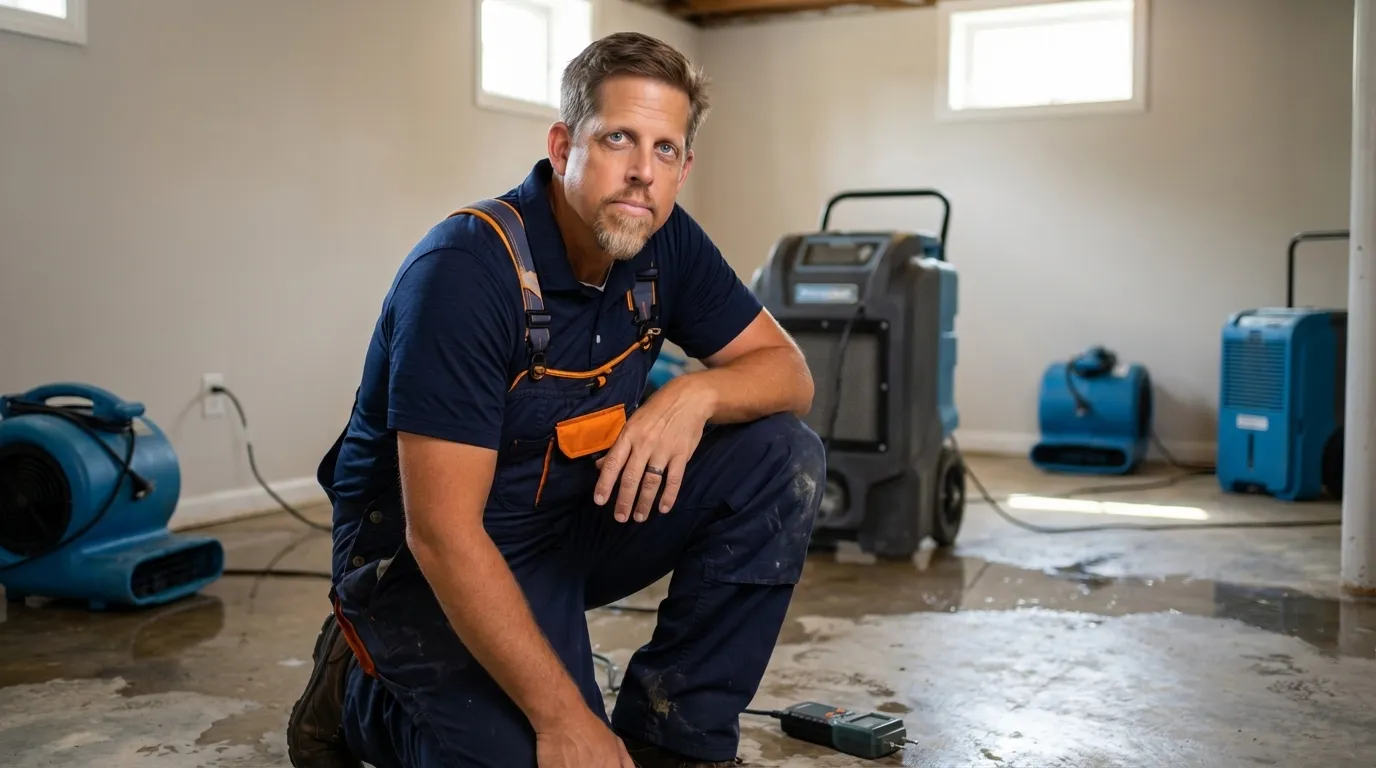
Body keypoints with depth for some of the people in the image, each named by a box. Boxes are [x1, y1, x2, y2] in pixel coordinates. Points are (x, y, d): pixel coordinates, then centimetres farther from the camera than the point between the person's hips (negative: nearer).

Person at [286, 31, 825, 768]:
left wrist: (695, 394, -26)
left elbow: (788, 372, -2)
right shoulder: (465, 270, -27)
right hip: (430, 562, -6)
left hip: (576, 519, 6)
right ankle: (360, 691, 7)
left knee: (782, 456, -10)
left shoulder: (664, 242, -7)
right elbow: (443, 534, -29)